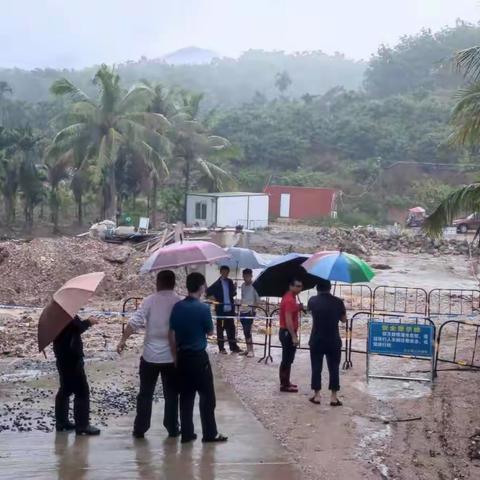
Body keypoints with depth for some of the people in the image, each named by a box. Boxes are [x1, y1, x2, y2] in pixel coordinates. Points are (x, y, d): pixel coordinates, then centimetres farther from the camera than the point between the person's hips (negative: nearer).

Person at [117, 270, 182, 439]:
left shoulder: (149, 301, -6)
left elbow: (135, 322, -13)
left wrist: (123, 341, -4)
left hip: (150, 355, 0)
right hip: (172, 356, 0)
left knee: (145, 394, 11)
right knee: (171, 394, 11)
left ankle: (139, 429, 14)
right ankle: (172, 429, 15)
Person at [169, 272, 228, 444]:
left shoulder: (177, 307, 0)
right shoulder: (203, 308, -15)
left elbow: (172, 334, 3)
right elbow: (210, 332, -2)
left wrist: (177, 353, 12)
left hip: (183, 357, 5)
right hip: (199, 357, -5)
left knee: (186, 396, 11)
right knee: (207, 396, 5)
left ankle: (186, 433, 14)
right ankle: (210, 434, 9)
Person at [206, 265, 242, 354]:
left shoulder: (230, 282, 9)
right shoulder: (217, 284, -6)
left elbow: (233, 294, 14)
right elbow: (208, 292, -5)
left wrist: (234, 290, -6)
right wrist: (213, 298, -14)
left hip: (230, 309, 4)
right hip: (221, 309, -4)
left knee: (231, 328, 9)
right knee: (220, 328, 5)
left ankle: (233, 347, 15)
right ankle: (221, 348, 12)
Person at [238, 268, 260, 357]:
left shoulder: (254, 286, -9)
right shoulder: (243, 285, 10)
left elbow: (258, 299, -10)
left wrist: (253, 307, -18)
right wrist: (240, 304, 9)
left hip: (250, 311, -7)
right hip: (242, 311, 7)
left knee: (248, 330, -10)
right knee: (245, 331, 9)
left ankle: (251, 350, -5)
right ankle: (248, 349, 15)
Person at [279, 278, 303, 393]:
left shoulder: (290, 297, 12)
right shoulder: (290, 299, -20)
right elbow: (288, 320, -25)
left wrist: (298, 308, 8)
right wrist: (294, 336, -26)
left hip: (286, 332, 10)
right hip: (288, 333, -10)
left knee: (287, 359, 17)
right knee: (287, 360, -4)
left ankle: (285, 382, 25)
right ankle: (285, 385, 0)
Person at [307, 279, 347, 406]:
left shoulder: (312, 301, -4)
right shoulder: (338, 301, -6)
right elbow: (344, 319, 4)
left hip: (316, 341, 1)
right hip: (334, 341, 0)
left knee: (316, 368, 9)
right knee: (334, 369, 7)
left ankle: (316, 396, 12)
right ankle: (334, 397, 7)